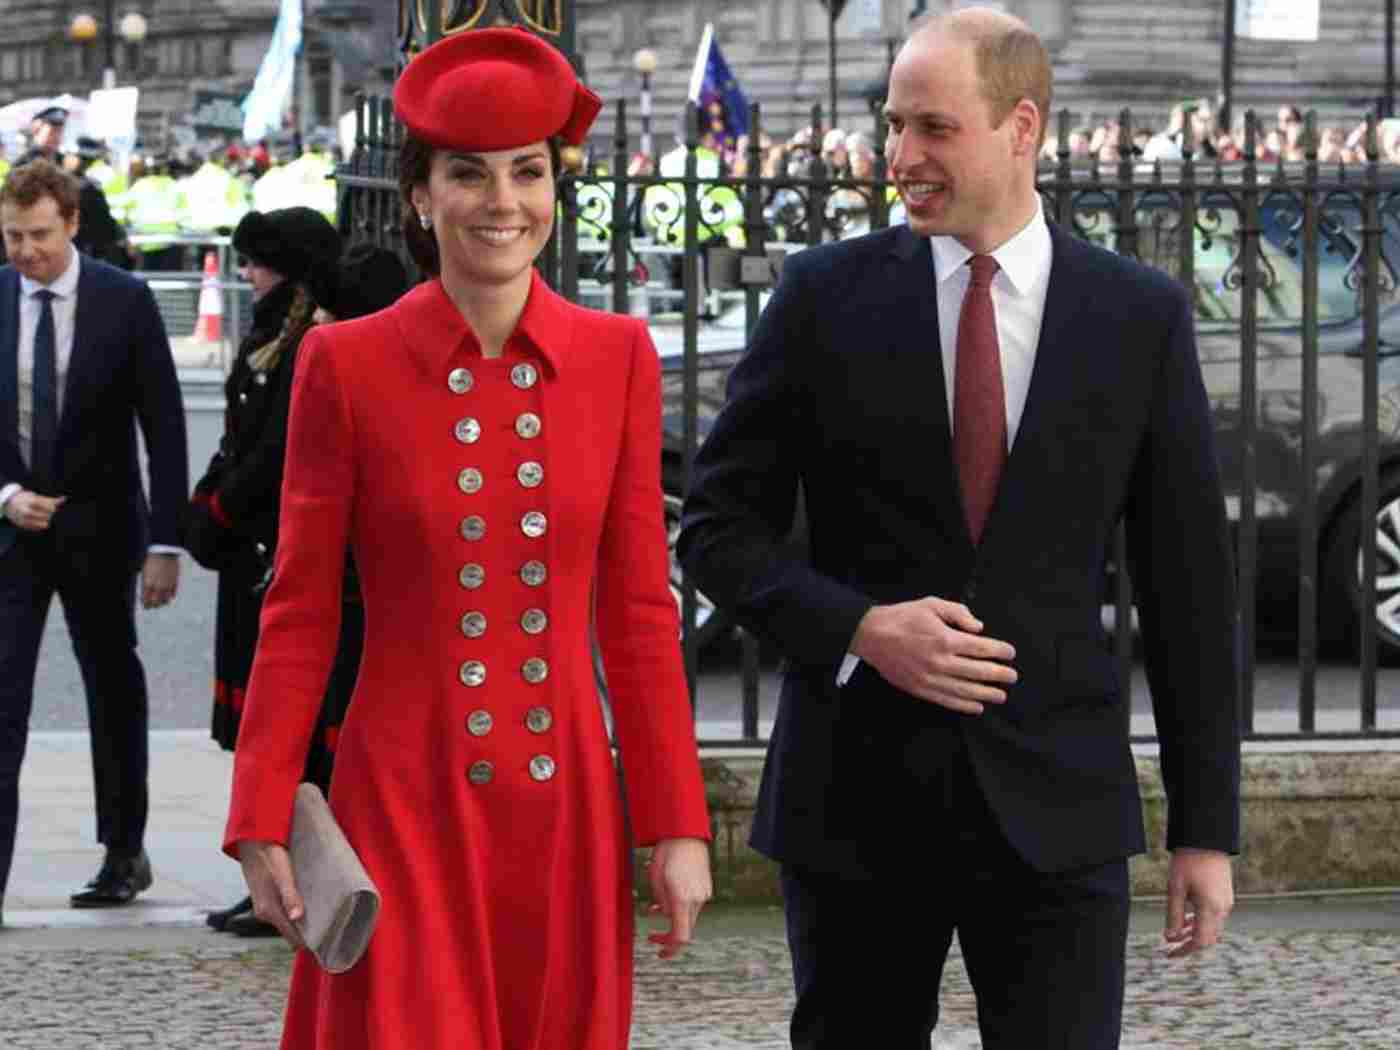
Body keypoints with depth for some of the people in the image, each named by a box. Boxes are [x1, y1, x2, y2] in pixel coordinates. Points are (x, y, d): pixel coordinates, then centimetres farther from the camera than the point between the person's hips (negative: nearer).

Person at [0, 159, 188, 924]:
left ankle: (125, 854, 27)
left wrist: (165, 542, -9)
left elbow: (163, 425, -5)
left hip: (98, 528, 0)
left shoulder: (124, 302, -6)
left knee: (114, 690, 13)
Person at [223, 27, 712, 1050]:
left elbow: (639, 609, 7)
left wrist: (678, 826, 3)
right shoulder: (347, 364, -2)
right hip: (404, 811, -2)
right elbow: (299, 617, 1)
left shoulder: (618, 358, 4)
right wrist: (263, 825, -3)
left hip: (566, 810, 2)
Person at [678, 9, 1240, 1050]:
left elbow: (1189, 578, 5)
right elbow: (719, 525, 4)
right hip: (856, 797, 1)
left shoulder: (1142, 316, 3)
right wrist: (860, 628, -14)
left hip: (1056, 807, 0)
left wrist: (1207, 824, 3)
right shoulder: (827, 297, 2)